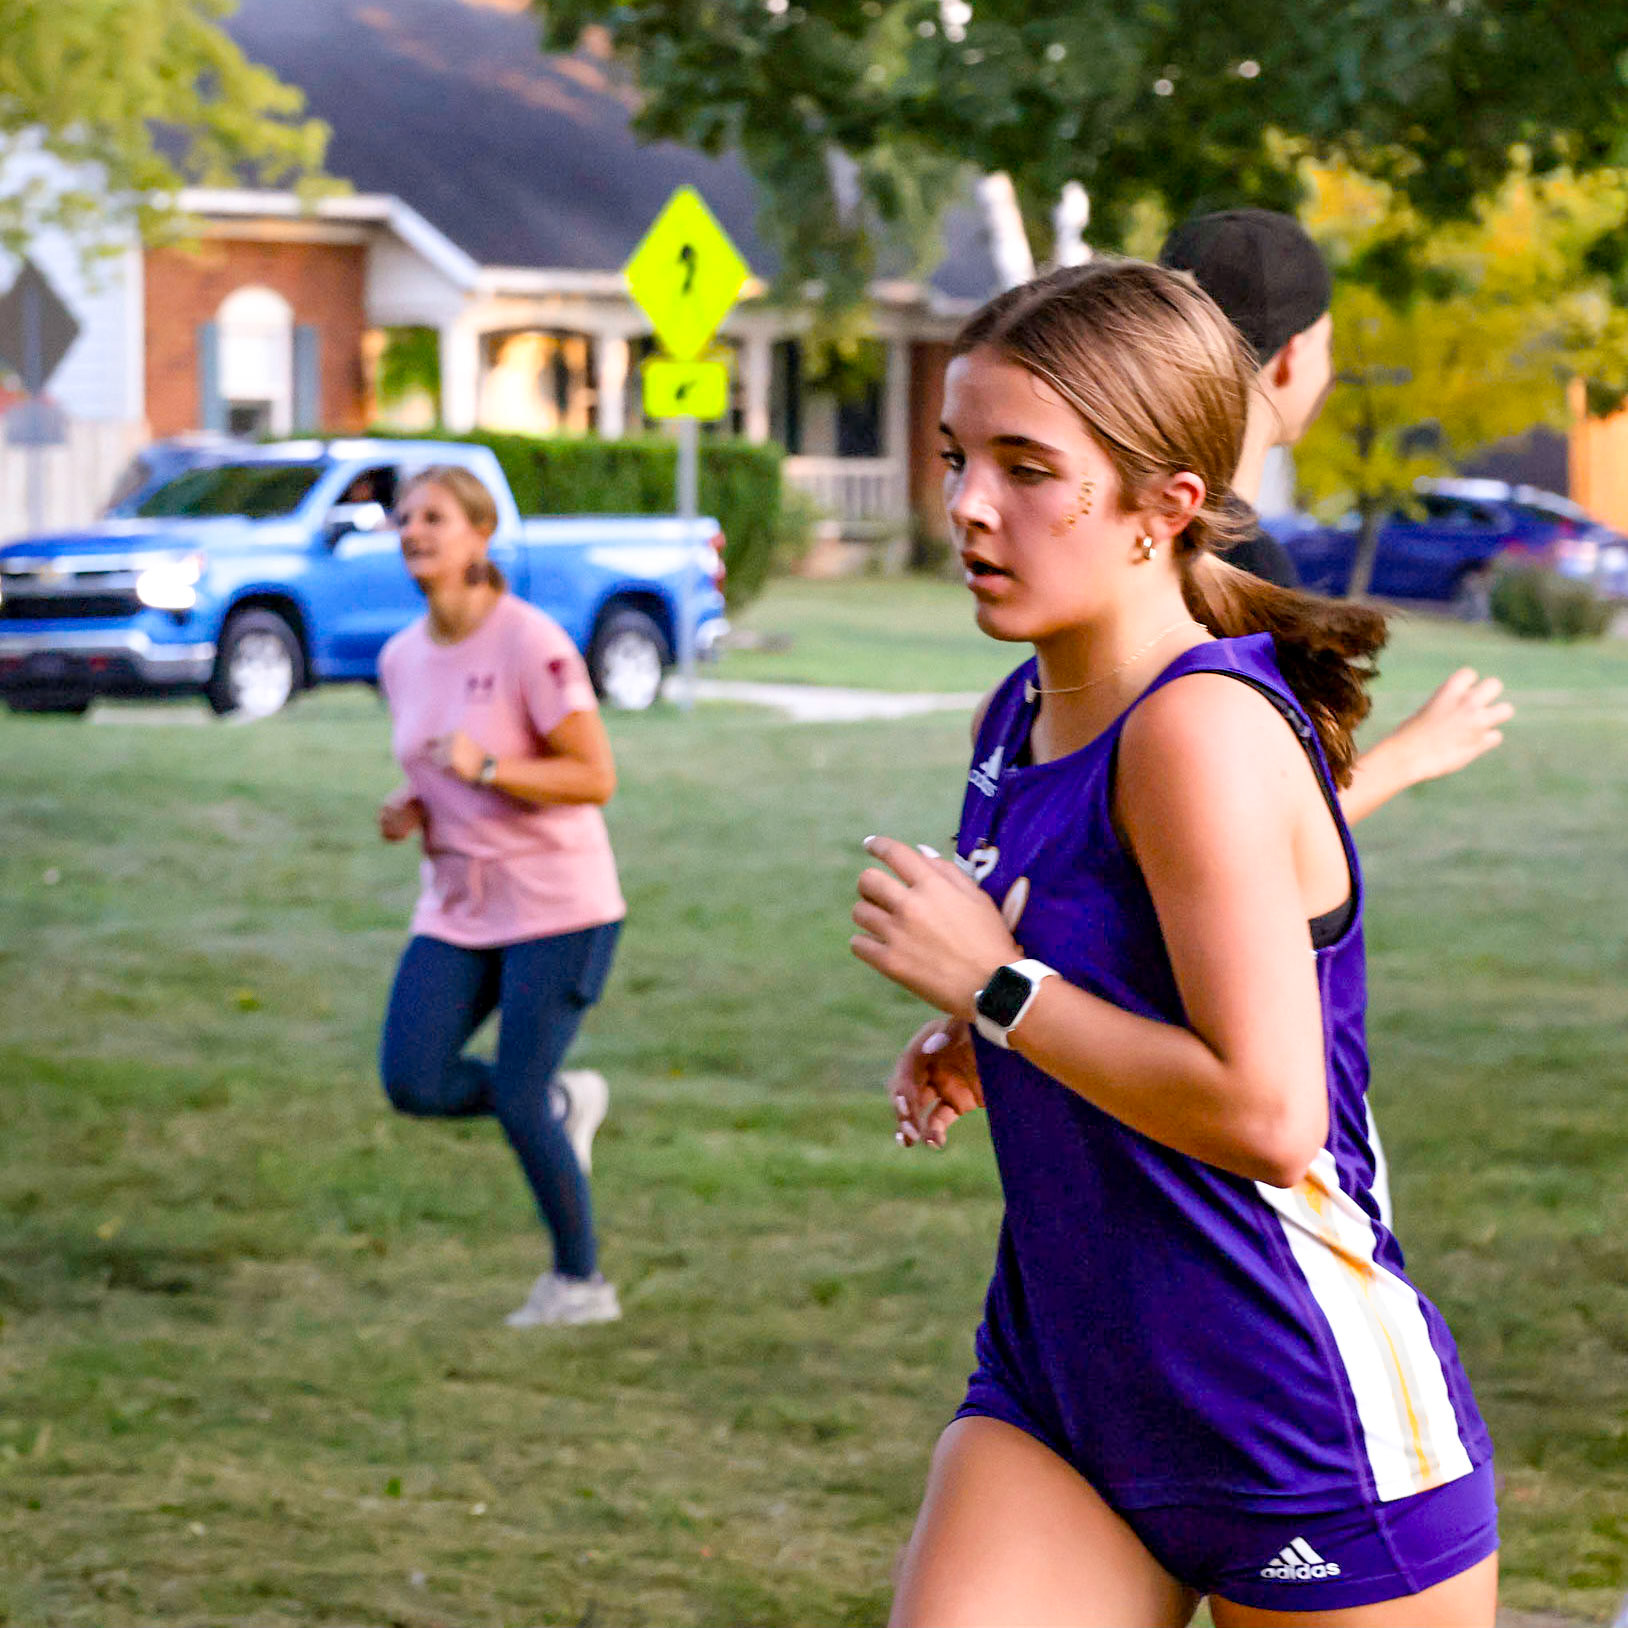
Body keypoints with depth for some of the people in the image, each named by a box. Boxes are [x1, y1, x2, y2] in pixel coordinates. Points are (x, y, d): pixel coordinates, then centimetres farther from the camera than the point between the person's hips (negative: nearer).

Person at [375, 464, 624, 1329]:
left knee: (516, 1101, -8)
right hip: (457, 905, 6)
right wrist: (407, 809, -1)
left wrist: (486, 768, -28)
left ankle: (579, 1282, 13)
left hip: (558, 902, -6)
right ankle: (564, 1104, 19)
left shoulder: (530, 643, -15)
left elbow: (596, 777, -16)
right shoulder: (401, 658, 6)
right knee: (412, 1082, -9)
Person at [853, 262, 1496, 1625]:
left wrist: (996, 985, -17)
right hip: (1058, 1379, 8)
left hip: (1307, 1423, -8)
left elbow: (1265, 1113, -26)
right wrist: (970, 1051, 6)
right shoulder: (1017, 720, 8)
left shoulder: (1206, 730, -19)